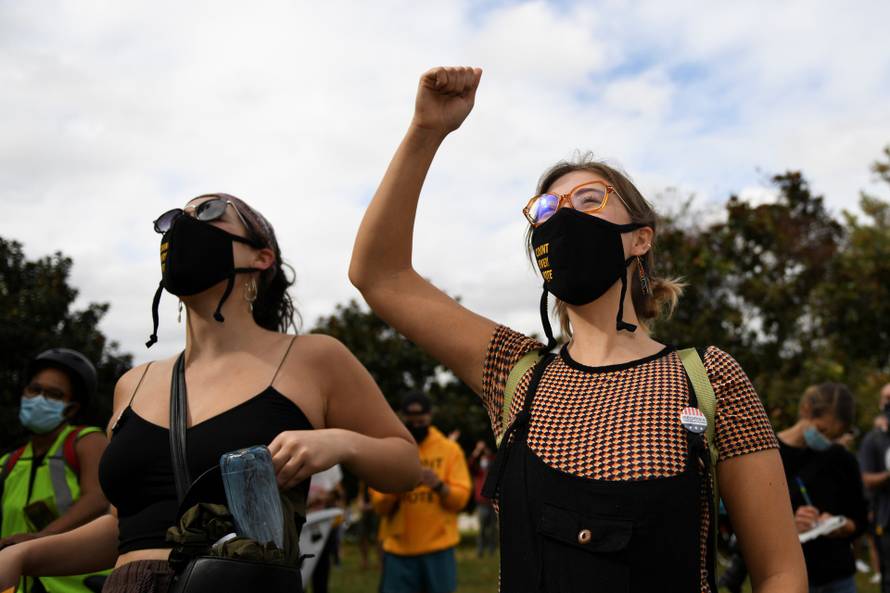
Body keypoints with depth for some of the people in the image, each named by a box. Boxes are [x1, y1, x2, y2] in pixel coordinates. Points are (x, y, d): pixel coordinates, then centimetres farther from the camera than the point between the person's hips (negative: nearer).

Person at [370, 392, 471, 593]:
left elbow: (461, 498, -3)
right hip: (398, 547, 0)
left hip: (438, 547, 0)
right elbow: (378, 504, -1)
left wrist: (438, 485, -22)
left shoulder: (450, 449, 4)